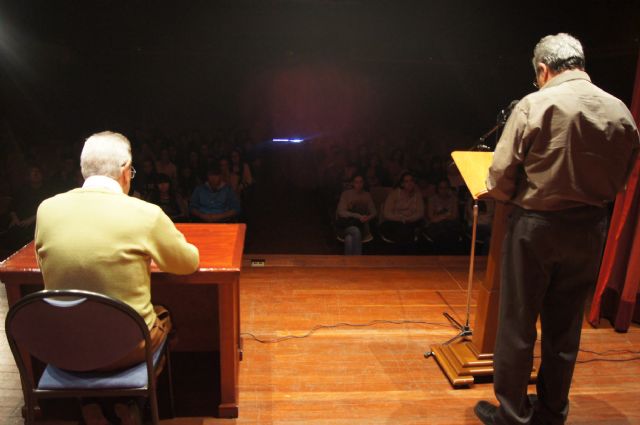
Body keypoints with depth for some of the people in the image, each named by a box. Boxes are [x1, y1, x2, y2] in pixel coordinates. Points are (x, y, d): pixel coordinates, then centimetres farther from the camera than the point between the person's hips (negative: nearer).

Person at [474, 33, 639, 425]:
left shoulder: (534, 106, -12)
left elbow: (500, 179, -13)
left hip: (537, 227, -5)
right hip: (591, 230, 5)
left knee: (518, 324, 8)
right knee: (565, 326, 17)